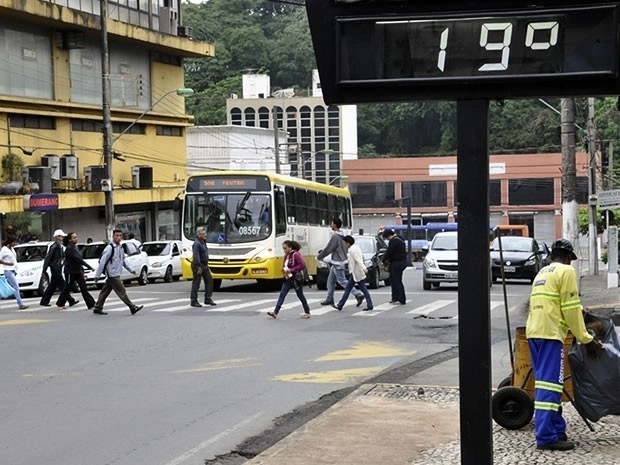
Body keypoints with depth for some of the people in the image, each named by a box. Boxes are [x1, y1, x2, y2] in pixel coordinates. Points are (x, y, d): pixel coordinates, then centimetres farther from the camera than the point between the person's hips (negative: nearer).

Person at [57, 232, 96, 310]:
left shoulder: (75, 247, 10)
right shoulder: (69, 249, -18)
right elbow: (78, 259, -26)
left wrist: (82, 270, 14)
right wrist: (89, 267, -29)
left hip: (78, 271, 8)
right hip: (70, 272, -7)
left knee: (83, 287, 0)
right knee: (68, 288, 5)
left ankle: (91, 304, -5)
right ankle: (60, 303, 23)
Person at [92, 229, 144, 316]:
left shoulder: (120, 247, 10)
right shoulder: (109, 248, -15)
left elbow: (123, 260, 19)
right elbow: (102, 262, -14)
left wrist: (131, 269, 9)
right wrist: (97, 275, -12)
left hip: (116, 274, 8)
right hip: (112, 274, -8)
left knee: (105, 291, 15)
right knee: (121, 291, -6)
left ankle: (97, 308, 23)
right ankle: (133, 308, -6)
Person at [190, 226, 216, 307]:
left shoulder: (203, 242, 14)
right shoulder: (197, 243, -17)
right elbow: (196, 256, -24)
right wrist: (199, 267, -25)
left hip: (204, 265, 10)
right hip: (198, 266, -10)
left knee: (209, 280, 6)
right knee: (196, 283, -3)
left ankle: (208, 299, 11)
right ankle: (193, 301, 3)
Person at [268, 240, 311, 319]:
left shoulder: (296, 255, -16)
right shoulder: (286, 256, 9)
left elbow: (302, 265, -24)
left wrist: (291, 270, -24)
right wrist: (284, 270, 3)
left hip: (296, 279, -8)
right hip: (288, 279, 8)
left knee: (300, 295, 5)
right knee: (282, 294, -2)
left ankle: (307, 312, 20)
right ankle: (275, 312, -8)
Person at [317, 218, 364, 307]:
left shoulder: (335, 236, -20)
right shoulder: (341, 235, 10)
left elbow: (328, 249, -16)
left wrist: (319, 256, -2)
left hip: (338, 263, -10)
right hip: (336, 263, 10)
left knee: (343, 281, -7)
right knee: (331, 280, 15)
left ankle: (358, 295, -10)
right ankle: (329, 299, 21)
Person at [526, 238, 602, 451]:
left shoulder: (542, 273, 25)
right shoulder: (566, 271, 0)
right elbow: (570, 309, -6)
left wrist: (580, 310, 44)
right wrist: (586, 339, -1)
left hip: (533, 332, 9)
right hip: (550, 333, -9)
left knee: (546, 383, 13)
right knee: (549, 384, -10)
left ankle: (557, 430, 18)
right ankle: (546, 437, -14)